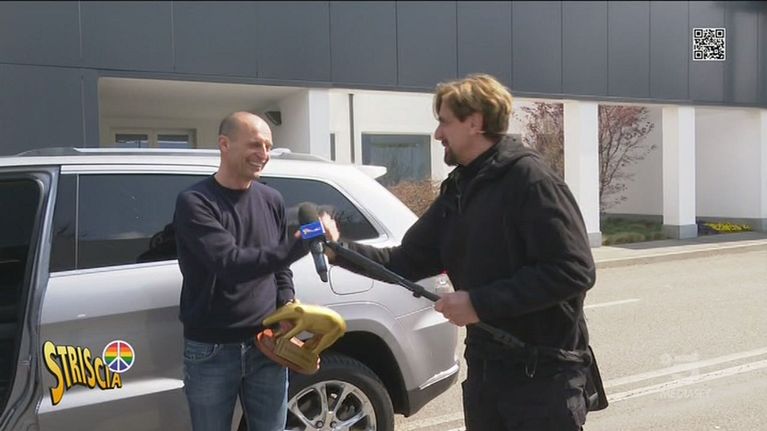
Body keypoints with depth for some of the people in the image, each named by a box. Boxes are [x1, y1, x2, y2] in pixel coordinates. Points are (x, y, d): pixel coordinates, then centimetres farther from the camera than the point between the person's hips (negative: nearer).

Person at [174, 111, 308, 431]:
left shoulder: (272, 200, 6)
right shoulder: (194, 202, -12)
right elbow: (230, 264, -26)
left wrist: (289, 305, -3)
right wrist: (300, 244, -34)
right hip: (211, 352, -4)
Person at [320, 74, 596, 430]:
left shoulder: (530, 179, -15)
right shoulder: (458, 190, 10)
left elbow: (574, 271, -23)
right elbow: (408, 261, 11)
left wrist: (480, 302, -23)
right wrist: (340, 250, -1)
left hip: (543, 374, -7)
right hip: (484, 370, 8)